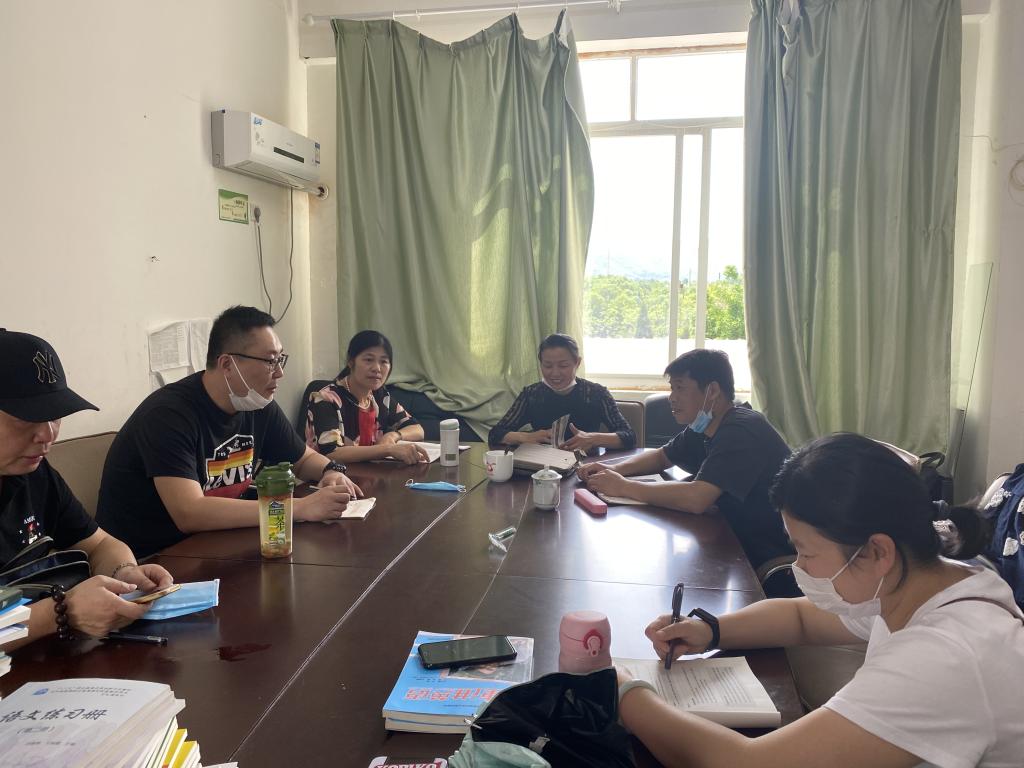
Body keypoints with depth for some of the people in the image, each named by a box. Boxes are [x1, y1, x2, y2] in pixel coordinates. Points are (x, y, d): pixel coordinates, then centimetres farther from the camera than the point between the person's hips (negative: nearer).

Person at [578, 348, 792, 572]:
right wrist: (616, 469, -2)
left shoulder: (741, 430, -26)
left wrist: (623, 486, -24)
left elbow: (697, 499, -35)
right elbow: (662, 456, 19)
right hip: (739, 542, 7)